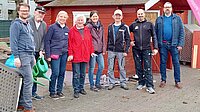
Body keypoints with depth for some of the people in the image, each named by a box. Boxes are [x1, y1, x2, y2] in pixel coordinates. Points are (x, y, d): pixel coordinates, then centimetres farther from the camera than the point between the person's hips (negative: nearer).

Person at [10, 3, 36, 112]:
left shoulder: (28, 24, 21)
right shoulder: (16, 24, -6)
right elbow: (13, 42, -12)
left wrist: (33, 56, 22)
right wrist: (16, 57, -18)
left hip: (30, 55, 8)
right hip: (23, 55, -8)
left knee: (24, 81, 10)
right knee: (28, 81, -9)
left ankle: (20, 103, 19)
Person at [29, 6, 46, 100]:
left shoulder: (44, 25, 11)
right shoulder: (28, 22, -7)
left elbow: (43, 39, 12)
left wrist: (41, 50, 1)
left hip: (37, 53, 5)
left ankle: (33, 93, 19)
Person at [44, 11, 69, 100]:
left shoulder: (67, 29, 12)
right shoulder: (52, 27, -4)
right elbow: (47, 41, -6)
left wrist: (69, 53, 9)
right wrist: (48, 55, -11)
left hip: (64, 54, 6)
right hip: (55, 53, -5)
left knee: (62, 73, 8)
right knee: (55, 73, -6)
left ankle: (59, 91, 21)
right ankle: (52, 92, 8)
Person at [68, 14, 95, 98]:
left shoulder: (87, 30, 12)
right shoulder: (72, 30, -1)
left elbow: (90, 42, 16)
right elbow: (70, 43, -5)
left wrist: (91, 51, 13)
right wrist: (70, 54, -10)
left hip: (85, 56, 4)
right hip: (75, 56, -4)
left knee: (83, 74, 13)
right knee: (76, 74, -2)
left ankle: (81, 88, 25)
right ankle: (76, 90, 5)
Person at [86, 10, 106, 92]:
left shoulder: (100, 26, 13)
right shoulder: (88, 26, -7)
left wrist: (103, 49, 10)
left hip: (99, 50, 6)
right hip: (92, 50, -6)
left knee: (101, 66, 8)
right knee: (92, 68, 1)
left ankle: (97, 83, 24)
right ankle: (92, 85, 12)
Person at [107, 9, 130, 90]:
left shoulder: (125, 27, 0)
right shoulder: (110, 27, 10)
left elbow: (127, 40, -2)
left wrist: (126, 51, -9)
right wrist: (107, 49, 11)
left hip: (120, 51, -3)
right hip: (111, 51, 3)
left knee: (122, 68, 3)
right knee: (110, 68, 4)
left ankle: (123, 83, 14)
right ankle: (111, 83, 14)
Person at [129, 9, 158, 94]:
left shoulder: (149, 24, 5)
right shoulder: (133, 25, 8)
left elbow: (154, 36, 5)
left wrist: (155, 48, -1)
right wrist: (129, 41, 6)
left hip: (146, 49, -2)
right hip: (136, 49, 2)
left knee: (148, 68, -5)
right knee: (138, 68, 9)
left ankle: (150, 86, -3)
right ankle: (141, 83, 23)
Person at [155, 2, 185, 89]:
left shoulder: (177, 18, 4)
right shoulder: (159, 19, 8)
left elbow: (181, 32, 1)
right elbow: (155, 32, 8)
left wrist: (180, 44, -7)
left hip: (174, 44, -1)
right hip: (162, 45, 1)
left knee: (176, 63, 3)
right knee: (163, 62, 8)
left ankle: (177, 81, 12)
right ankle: (163, 80, 18)